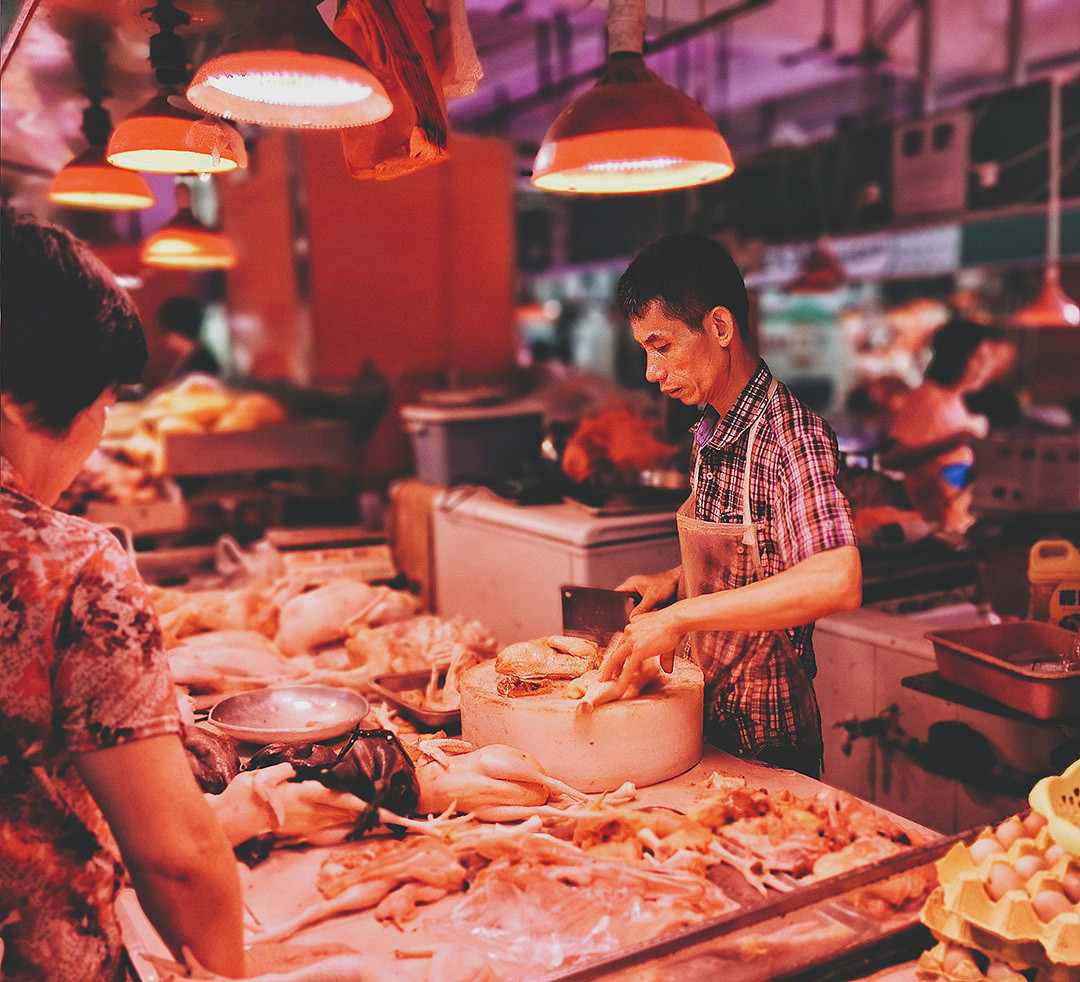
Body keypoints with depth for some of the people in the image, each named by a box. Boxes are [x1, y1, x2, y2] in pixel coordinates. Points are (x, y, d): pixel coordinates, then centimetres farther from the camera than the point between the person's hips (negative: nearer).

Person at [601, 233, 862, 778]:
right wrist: (676, 579, 2)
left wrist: (679, 616, -34)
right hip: (709, 719, 8)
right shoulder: (710, 431, 3)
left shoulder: (791, 434, -22)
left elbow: (837, 581, -37)